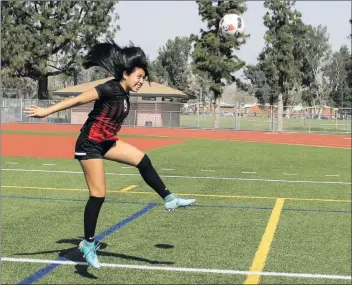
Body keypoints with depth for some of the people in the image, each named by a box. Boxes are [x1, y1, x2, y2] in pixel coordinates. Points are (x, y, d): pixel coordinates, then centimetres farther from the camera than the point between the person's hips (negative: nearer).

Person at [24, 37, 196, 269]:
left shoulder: (124, 93, 6)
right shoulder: (110, 89, -20)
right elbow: (77, 100, -19)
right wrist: (47, 111, -17)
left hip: (106, 143, 9)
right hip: (90, 145, -9)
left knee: (142, 160, 0)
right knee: (99, 195, -7)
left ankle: (169, 200, 9)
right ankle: (88, 243, 5)